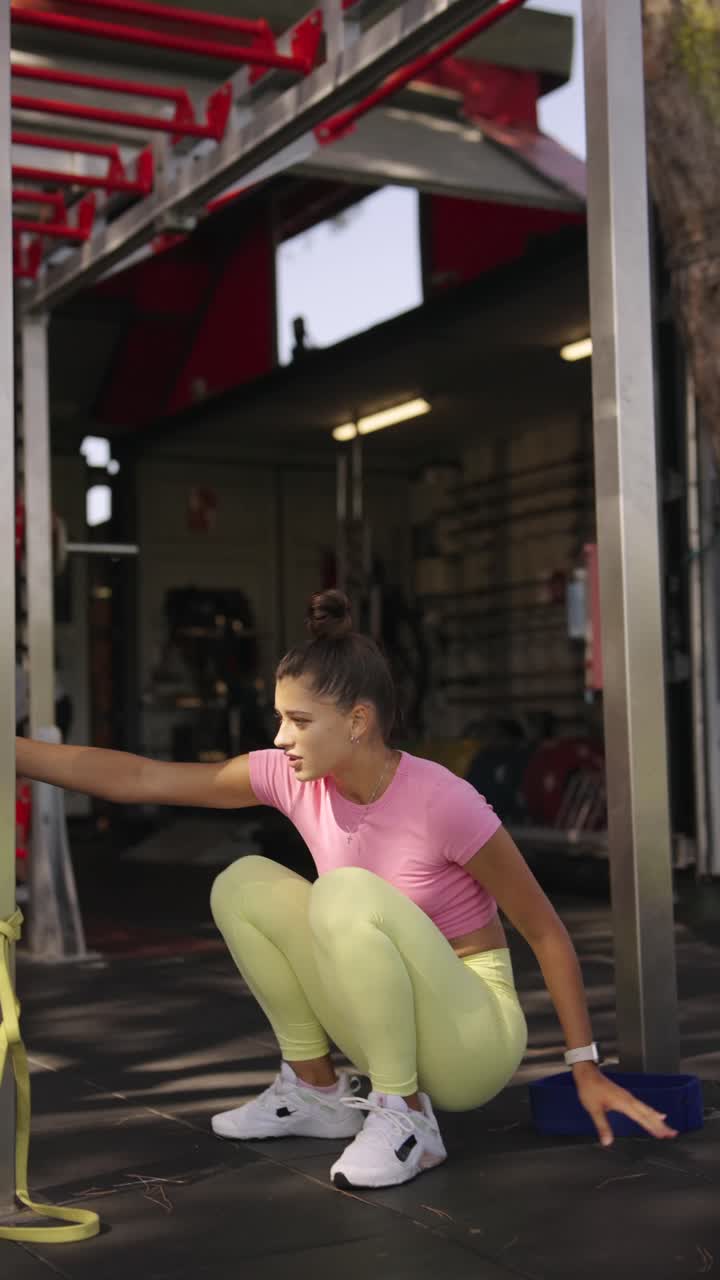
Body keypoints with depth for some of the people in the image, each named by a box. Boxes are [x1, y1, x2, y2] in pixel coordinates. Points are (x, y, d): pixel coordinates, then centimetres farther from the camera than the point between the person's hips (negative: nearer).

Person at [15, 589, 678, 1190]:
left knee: (346, 893, -31)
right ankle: (316, 1089, 6)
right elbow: (140, 779, -10)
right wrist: (14, 750, -16)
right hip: (385, 1020, 6)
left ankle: (405, 1115, -16)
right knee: (243, 886, -8)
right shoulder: (294, 779, -9)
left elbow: (546, 931, -15)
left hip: (474, 1039, -6)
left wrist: (586, 1068, -12)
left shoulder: (443, 802, -24)